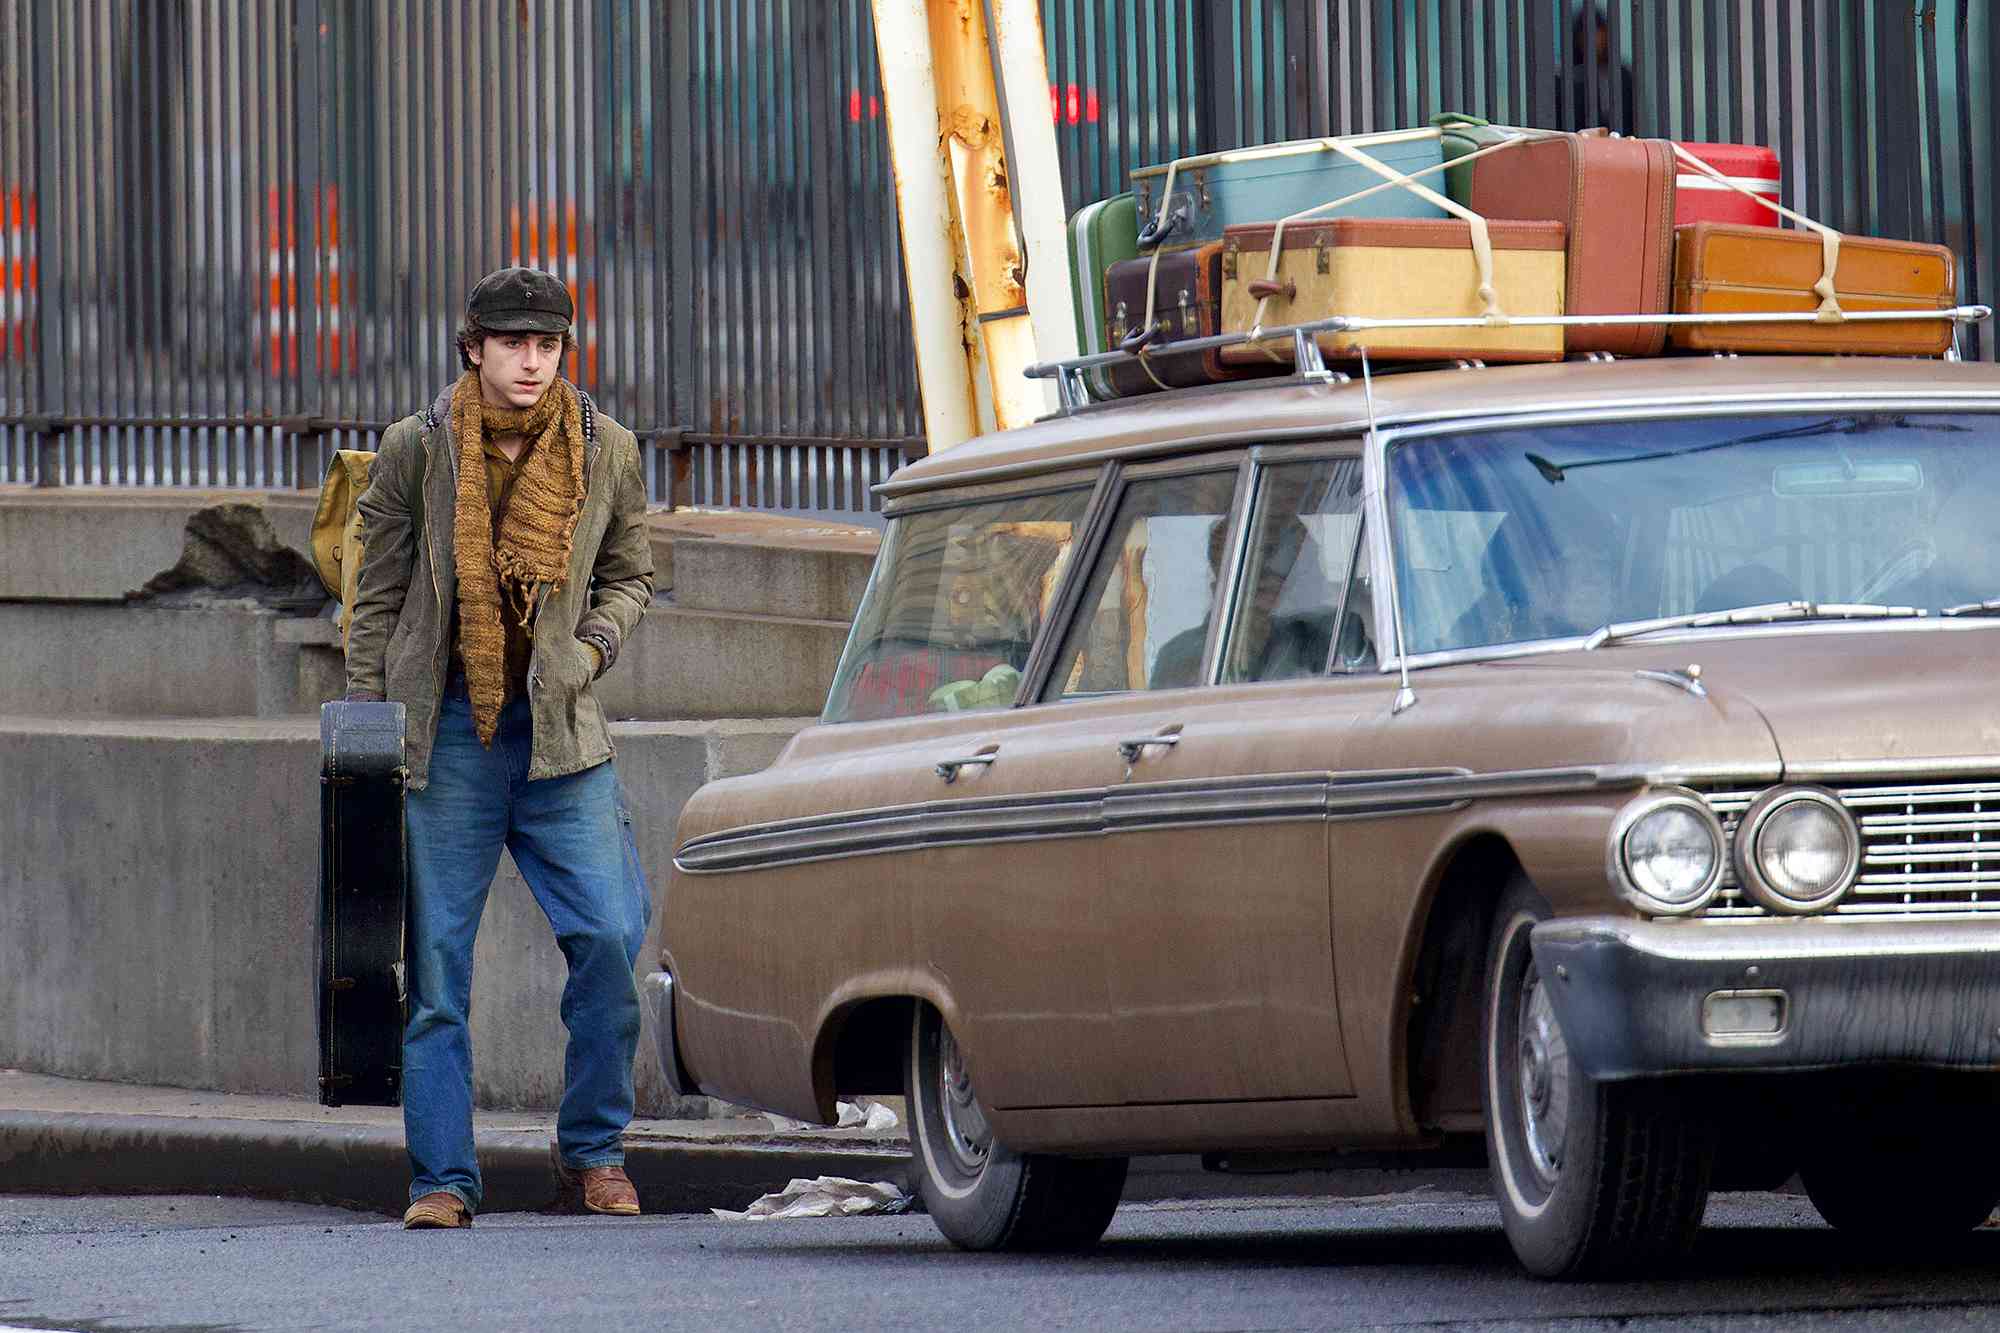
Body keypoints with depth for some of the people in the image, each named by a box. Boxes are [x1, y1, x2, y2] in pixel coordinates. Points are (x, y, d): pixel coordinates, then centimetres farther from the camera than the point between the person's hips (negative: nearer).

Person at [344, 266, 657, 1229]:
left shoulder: (605, 452, 4)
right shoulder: (417, 450, 0)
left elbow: (630, 575, 18)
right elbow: (379, 598, 6)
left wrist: (593, 647, -1)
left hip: (559, 732, 1)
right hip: (444, 730, -1)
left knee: (611, 937, -9)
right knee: (436, 959, -1)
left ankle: (593, 1149, 8)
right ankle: (442, 1177, 4)